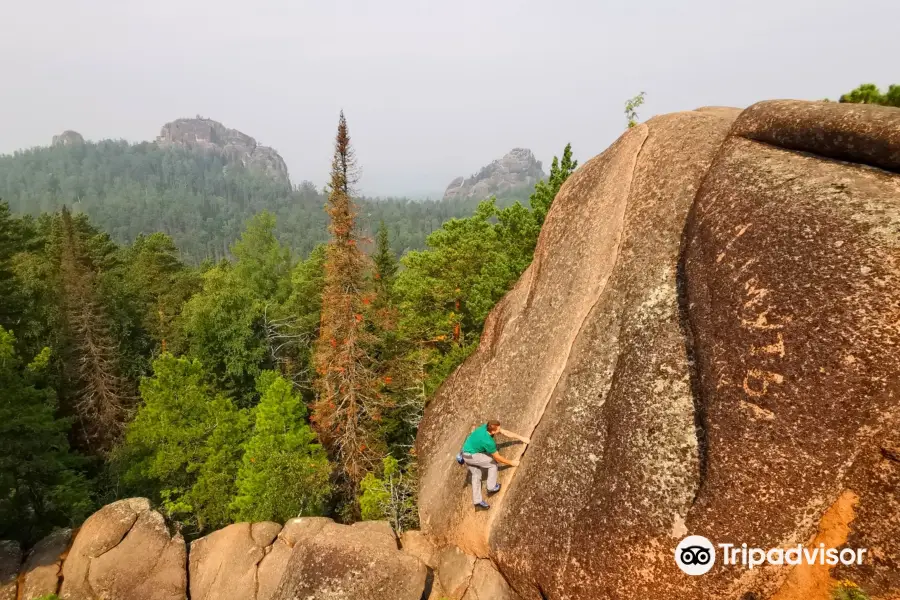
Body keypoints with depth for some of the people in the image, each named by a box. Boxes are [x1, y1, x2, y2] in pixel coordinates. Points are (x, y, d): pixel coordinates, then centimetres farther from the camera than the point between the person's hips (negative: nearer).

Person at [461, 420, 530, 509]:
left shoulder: (486, 427, -9)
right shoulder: (488, 442, -30)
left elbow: (506, 432, 1)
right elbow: (498, 458, -15)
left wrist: (521, 438, 5)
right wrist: (511, 463, -2)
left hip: (466, 453, 8)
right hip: (472, 456, -8)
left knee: (476, 475, 16)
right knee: (493, 463, 5)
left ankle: (477, 501, 21)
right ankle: (492, 487, 12)